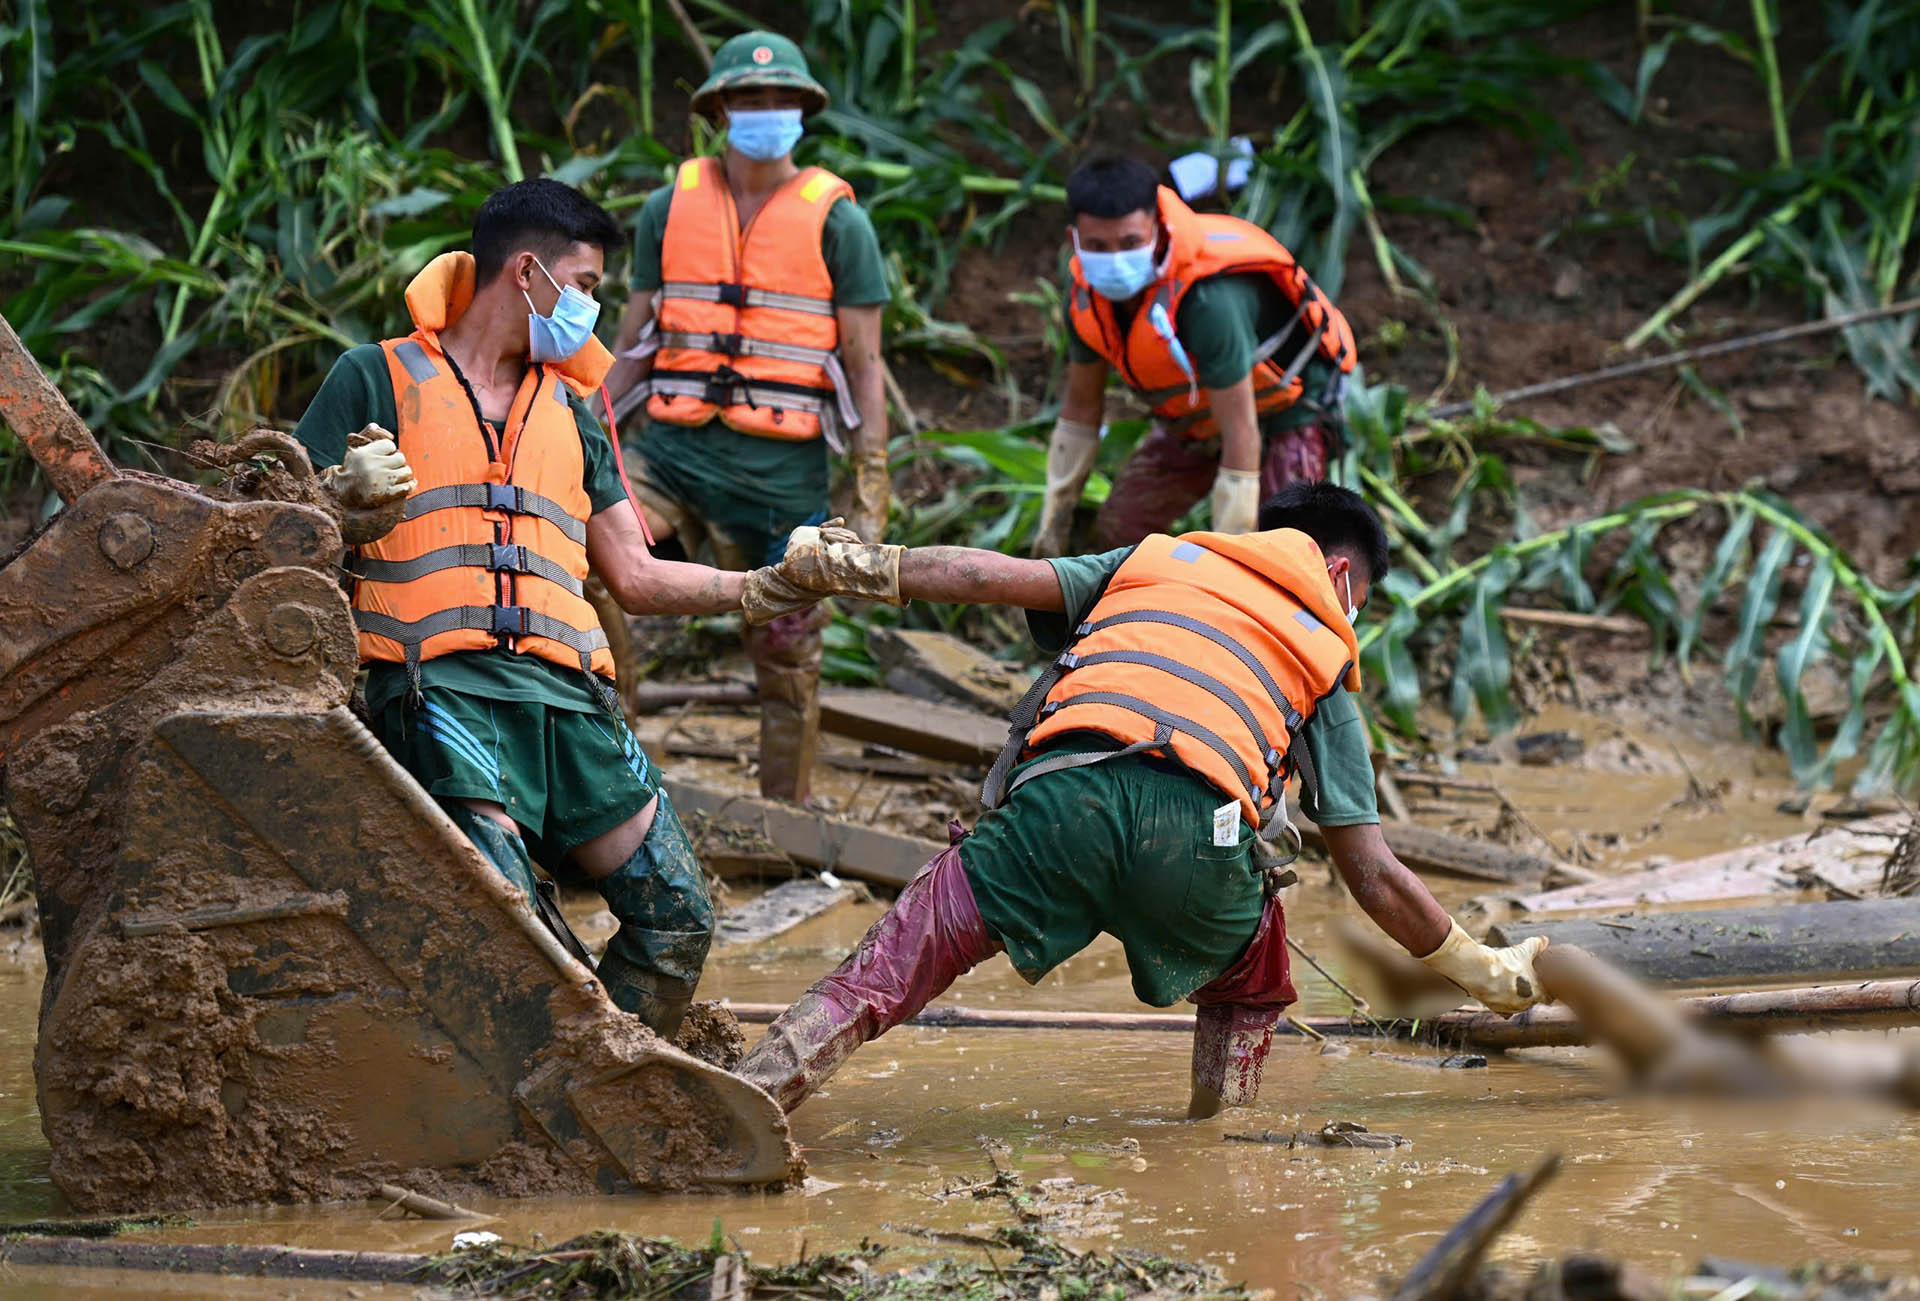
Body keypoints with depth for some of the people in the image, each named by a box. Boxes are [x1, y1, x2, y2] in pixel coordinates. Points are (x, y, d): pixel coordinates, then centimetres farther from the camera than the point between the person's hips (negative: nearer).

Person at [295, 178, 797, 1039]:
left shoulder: (568, 411, 28)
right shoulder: (379, 380, 11)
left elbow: (635, 577, 27)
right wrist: (349, 494, -16)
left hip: (566, 693, 6)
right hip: (442, 688, -6)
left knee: (677, 915, -3)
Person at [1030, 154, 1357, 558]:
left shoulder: (1208, 300, -41)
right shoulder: (1088, 294, -18)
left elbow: (1240, 435, -36)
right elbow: (1080, 407, 0)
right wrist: (1052, 524, 5)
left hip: (1285, 410, -7)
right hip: (1196, 419, 7)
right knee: (1117, 532, 1)